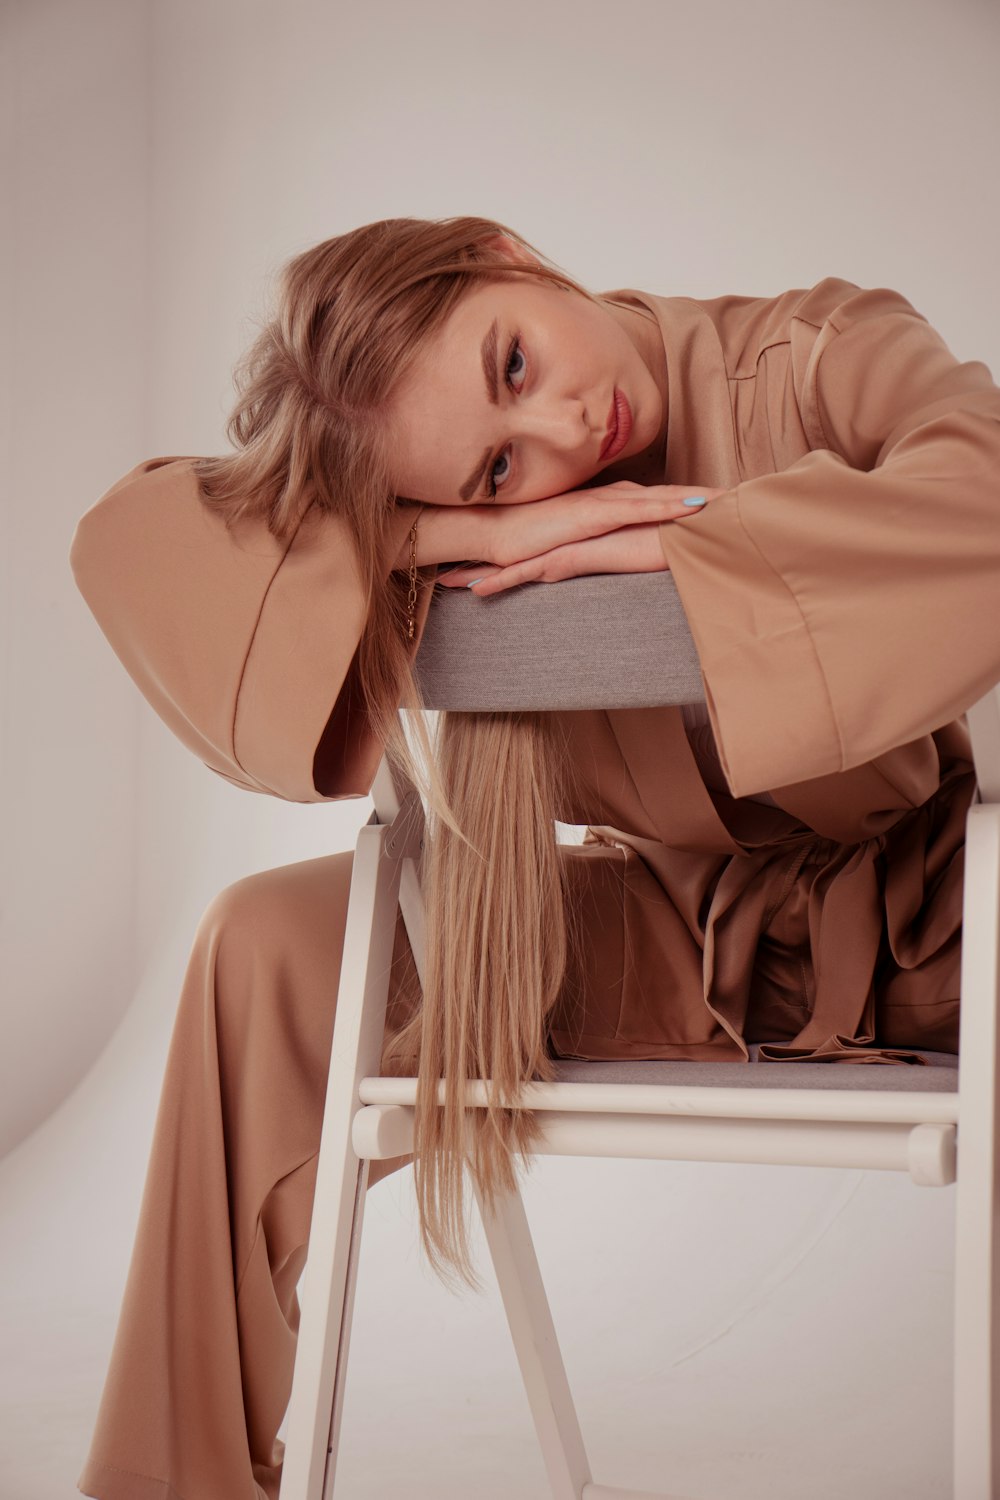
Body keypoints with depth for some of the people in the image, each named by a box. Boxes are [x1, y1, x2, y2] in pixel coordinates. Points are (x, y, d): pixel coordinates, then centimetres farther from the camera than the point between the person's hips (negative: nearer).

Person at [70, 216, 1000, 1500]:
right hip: (678, 933, 3)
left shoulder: (823, 357, -16)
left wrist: (675, 538, -32)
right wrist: (474, 533, -32)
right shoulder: (443, 504, -11)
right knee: (267, 947, -11)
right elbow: (124, 539, -22)